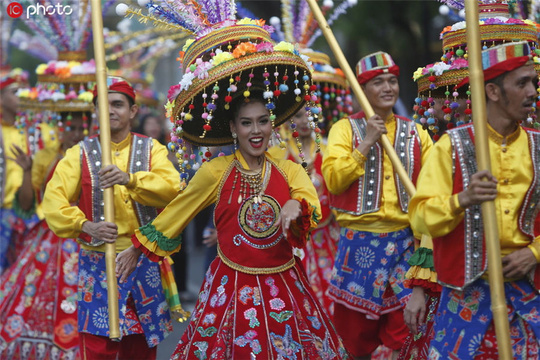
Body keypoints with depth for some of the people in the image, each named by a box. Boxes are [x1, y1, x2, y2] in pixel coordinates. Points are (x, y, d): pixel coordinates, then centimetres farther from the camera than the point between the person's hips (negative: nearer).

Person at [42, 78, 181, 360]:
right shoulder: (80, 153, 4)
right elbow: (53, 200, -6)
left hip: (143, 261, 1)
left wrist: (130, 179, -32)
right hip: (97, 263, -1)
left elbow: (172, 187, -15)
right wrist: (86, 225, -24)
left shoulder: (151, 149, 5)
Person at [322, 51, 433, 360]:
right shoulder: (345, 128, 2)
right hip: (360, 241, -1)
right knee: (357, 329, 8)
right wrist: (365, 144, -16)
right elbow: (333, 180, -10)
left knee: (405, 330, 0)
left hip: (405, 241, 2)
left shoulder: (415, 132, 10)